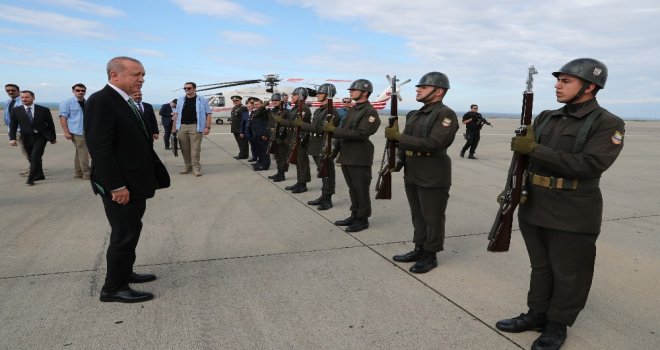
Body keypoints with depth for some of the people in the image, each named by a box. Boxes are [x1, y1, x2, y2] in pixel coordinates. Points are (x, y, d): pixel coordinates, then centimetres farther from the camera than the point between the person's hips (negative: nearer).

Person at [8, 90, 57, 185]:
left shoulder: (44, 110, -3)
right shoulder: (16, 110, 2)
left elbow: (50, 124, 5)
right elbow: (13, 126, 4)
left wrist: (53, 137, 9)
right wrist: (12, 138, -7)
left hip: (41, 137, -3)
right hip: (27, 138, 3)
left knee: (35, 158, -14)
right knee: (32, 159, 11)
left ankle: (30, 178, -6)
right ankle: (39, 175, 28)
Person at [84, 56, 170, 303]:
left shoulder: (127, 103, 13)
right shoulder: (100, 101, -16)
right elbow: (100, 148, -22)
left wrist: (150, 178, 13)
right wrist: (117, 186, -23)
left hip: (134, 183, 9)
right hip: (120, 186, -9)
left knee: (130, 232, 18)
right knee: (125, 234, 0)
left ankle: (124, 272, 33)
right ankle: (113, 288, 14)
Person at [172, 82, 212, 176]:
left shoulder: (202, 100, 1)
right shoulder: (180, 100, 13)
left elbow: (208, 114, -2)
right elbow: (176, 114, 15)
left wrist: (207, 127, -11)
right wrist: (174, 127, 9)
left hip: (195, 126, -4)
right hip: (182, 126, 4)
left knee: (195, 149, -6)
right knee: (184, 149, 9)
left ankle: (196, 167, 0)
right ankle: (187, 166, 20)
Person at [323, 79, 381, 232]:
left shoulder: (370, 112, -11)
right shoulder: (353, 110, 16)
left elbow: (360, 134, -22)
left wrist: (334, 130, -21)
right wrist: (333, 129, -5)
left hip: (359, 158, -8)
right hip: (347, 156, 8)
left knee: (361, 190, 1)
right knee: (352, 189, 15)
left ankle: (363, 219, 11)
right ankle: (354, 216, 25)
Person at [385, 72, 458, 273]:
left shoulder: (446, 115, -12)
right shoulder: (415, 115, 13)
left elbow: (432, 144, -24)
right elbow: (405, 142, 16)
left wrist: (398, 136, -23)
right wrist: (397, 161, -1)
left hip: (433, 178, -8)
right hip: (411, 175, 8)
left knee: (432, 218, 4)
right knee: (417, 215, 16)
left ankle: (431, 255, 17)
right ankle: (419, 249, 29)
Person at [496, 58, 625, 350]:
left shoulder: (608, 124, -9)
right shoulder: (545, 118, 9)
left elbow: (588, 165, -22)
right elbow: (523, 153, 12)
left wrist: (535, 149, -23)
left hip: (572, 215, -5)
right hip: (533, 208, 5)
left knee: (568, 274, 9)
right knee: (540, 266, 17)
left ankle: (558, 325, 25)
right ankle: (537, 314, 31)